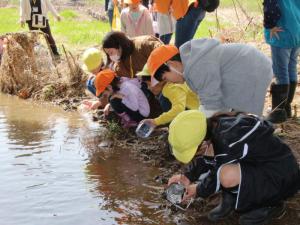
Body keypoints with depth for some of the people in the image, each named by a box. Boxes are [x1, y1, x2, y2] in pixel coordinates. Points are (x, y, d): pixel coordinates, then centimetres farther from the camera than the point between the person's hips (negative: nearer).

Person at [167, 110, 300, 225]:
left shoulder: (229, 140, -33)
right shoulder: (212, 128, -10)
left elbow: (220, 175, -18)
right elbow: (204, 158, 11)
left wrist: (199, 191, -3)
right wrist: (187, 177, 4)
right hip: (256, 166, 8)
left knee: (228, 176, -34)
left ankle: (269, 205, -8)